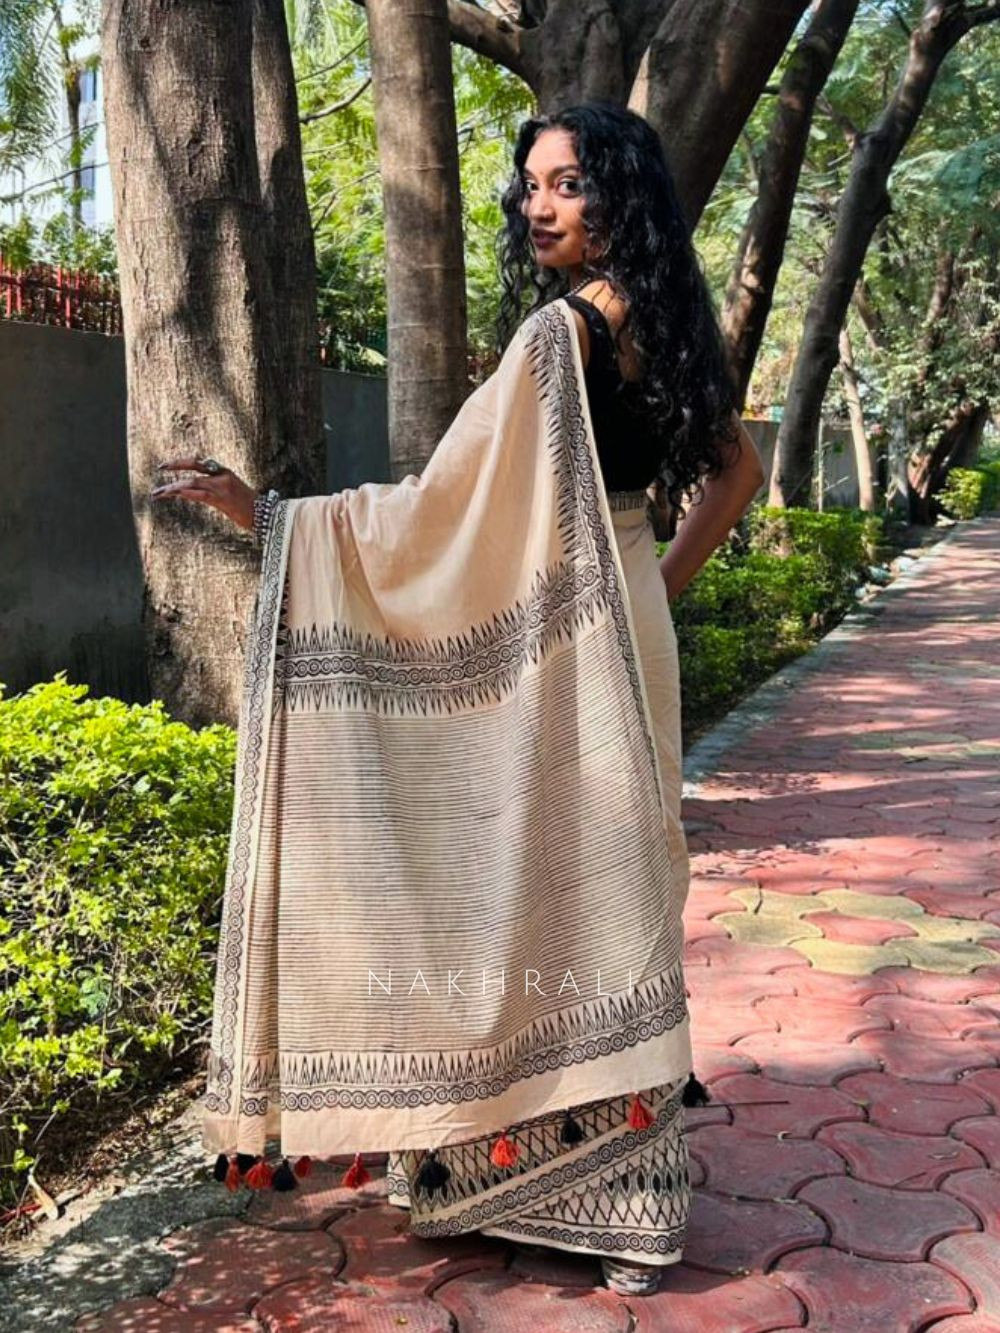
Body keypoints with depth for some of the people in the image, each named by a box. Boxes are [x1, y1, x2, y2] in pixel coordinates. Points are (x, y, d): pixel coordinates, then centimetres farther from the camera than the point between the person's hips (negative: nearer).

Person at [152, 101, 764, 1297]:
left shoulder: (555, 332, -17)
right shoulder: (657, 330, 10)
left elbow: (447, 506, -21)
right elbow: (737, 468, 22)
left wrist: (267, 513, -17)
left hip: (555, 653, -8)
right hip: (622, 637, 8)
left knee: (539, 896, 1)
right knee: (606, 893, 14)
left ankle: (516, 1164, 14)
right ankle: (630, 1190, 27)